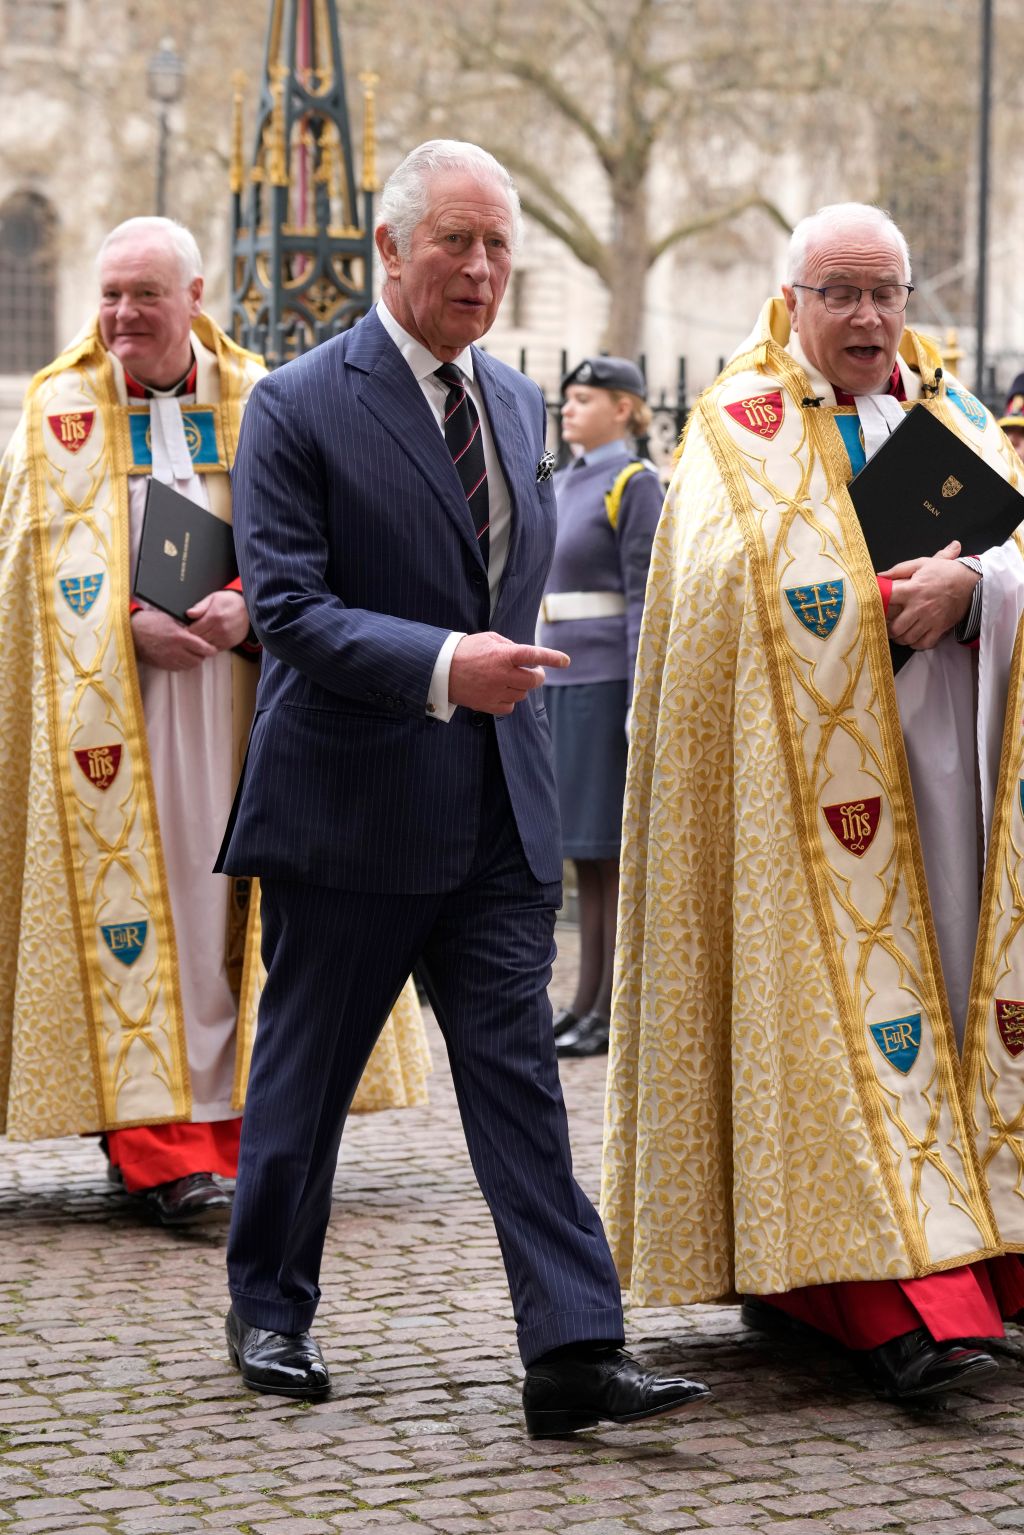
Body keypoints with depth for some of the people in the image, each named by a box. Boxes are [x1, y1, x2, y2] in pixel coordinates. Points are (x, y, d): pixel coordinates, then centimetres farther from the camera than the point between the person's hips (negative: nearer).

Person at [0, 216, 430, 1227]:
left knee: (227, 898, 1)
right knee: (132, 898, -7)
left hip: (238, 684, 2)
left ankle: (222, 1120, 8)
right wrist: (132, 623, -17)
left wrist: (248, 606, -16)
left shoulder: (259, 407, 8)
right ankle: (155, 1143, -10)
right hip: (108, 694, -1)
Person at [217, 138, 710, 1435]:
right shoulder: (298, 407, -8)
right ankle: (269, 1312, 28)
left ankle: (573, 1355, -4)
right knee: (304, 1071, 9)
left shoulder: (516, 402, 13)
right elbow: (285, 605, -16)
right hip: (349, 805, -5)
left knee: (518, 1074, -1)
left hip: (498, 810, 5)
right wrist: (441, 667, -26)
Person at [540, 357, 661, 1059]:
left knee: (615, 844, -5)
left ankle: (618, 1012, -1)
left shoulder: (636, 483, -8)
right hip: (563, 680, 8)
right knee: (582, 846, 10)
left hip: (609, 680, -8)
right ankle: (588, 1000, 15)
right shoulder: (566, 484, 17)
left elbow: (647, 599, -13)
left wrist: (642, 707, -18)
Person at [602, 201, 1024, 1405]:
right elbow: (744, 582, -15)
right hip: (809, 764, -5)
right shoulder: (742, 429, 1)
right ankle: (896, 1299, -17)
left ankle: (799, 1274, 15)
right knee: (839, 992, -12)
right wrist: (902, 601, -12)